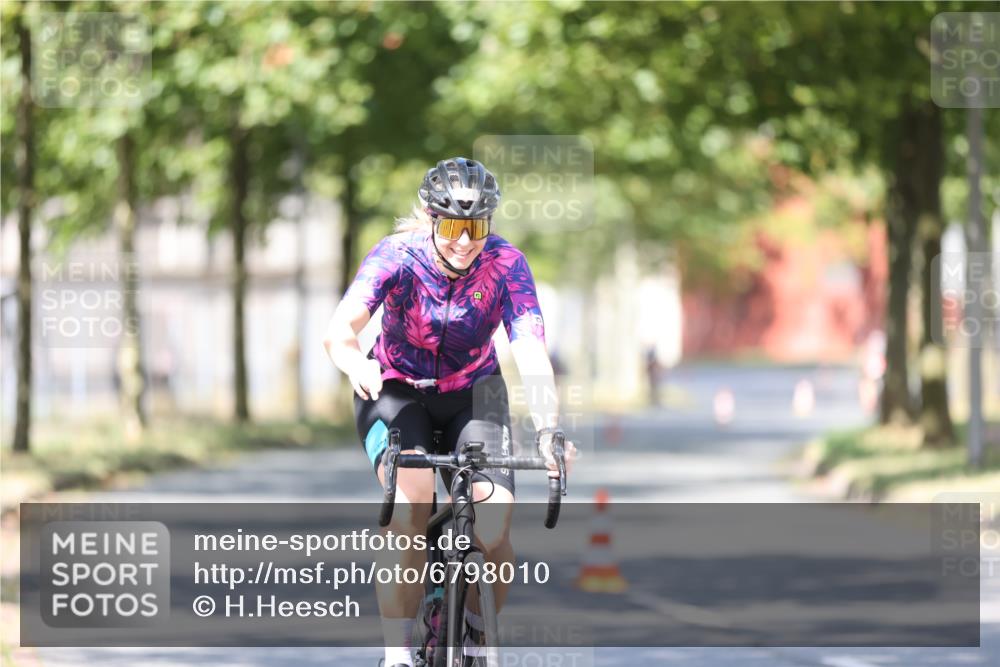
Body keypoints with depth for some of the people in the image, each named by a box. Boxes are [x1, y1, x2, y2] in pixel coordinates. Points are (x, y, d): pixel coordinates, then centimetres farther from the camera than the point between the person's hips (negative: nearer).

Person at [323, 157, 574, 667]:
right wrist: (356, 365, -65)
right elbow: (340, 329, -41)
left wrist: (547, 432, -50)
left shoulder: (505, 265, -22)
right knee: (410, 501, -32)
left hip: (472, 393, 2)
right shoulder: (396, 257, -25)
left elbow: (532, 356, -32)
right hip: (397, 390, -2)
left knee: (494, 528, -20)